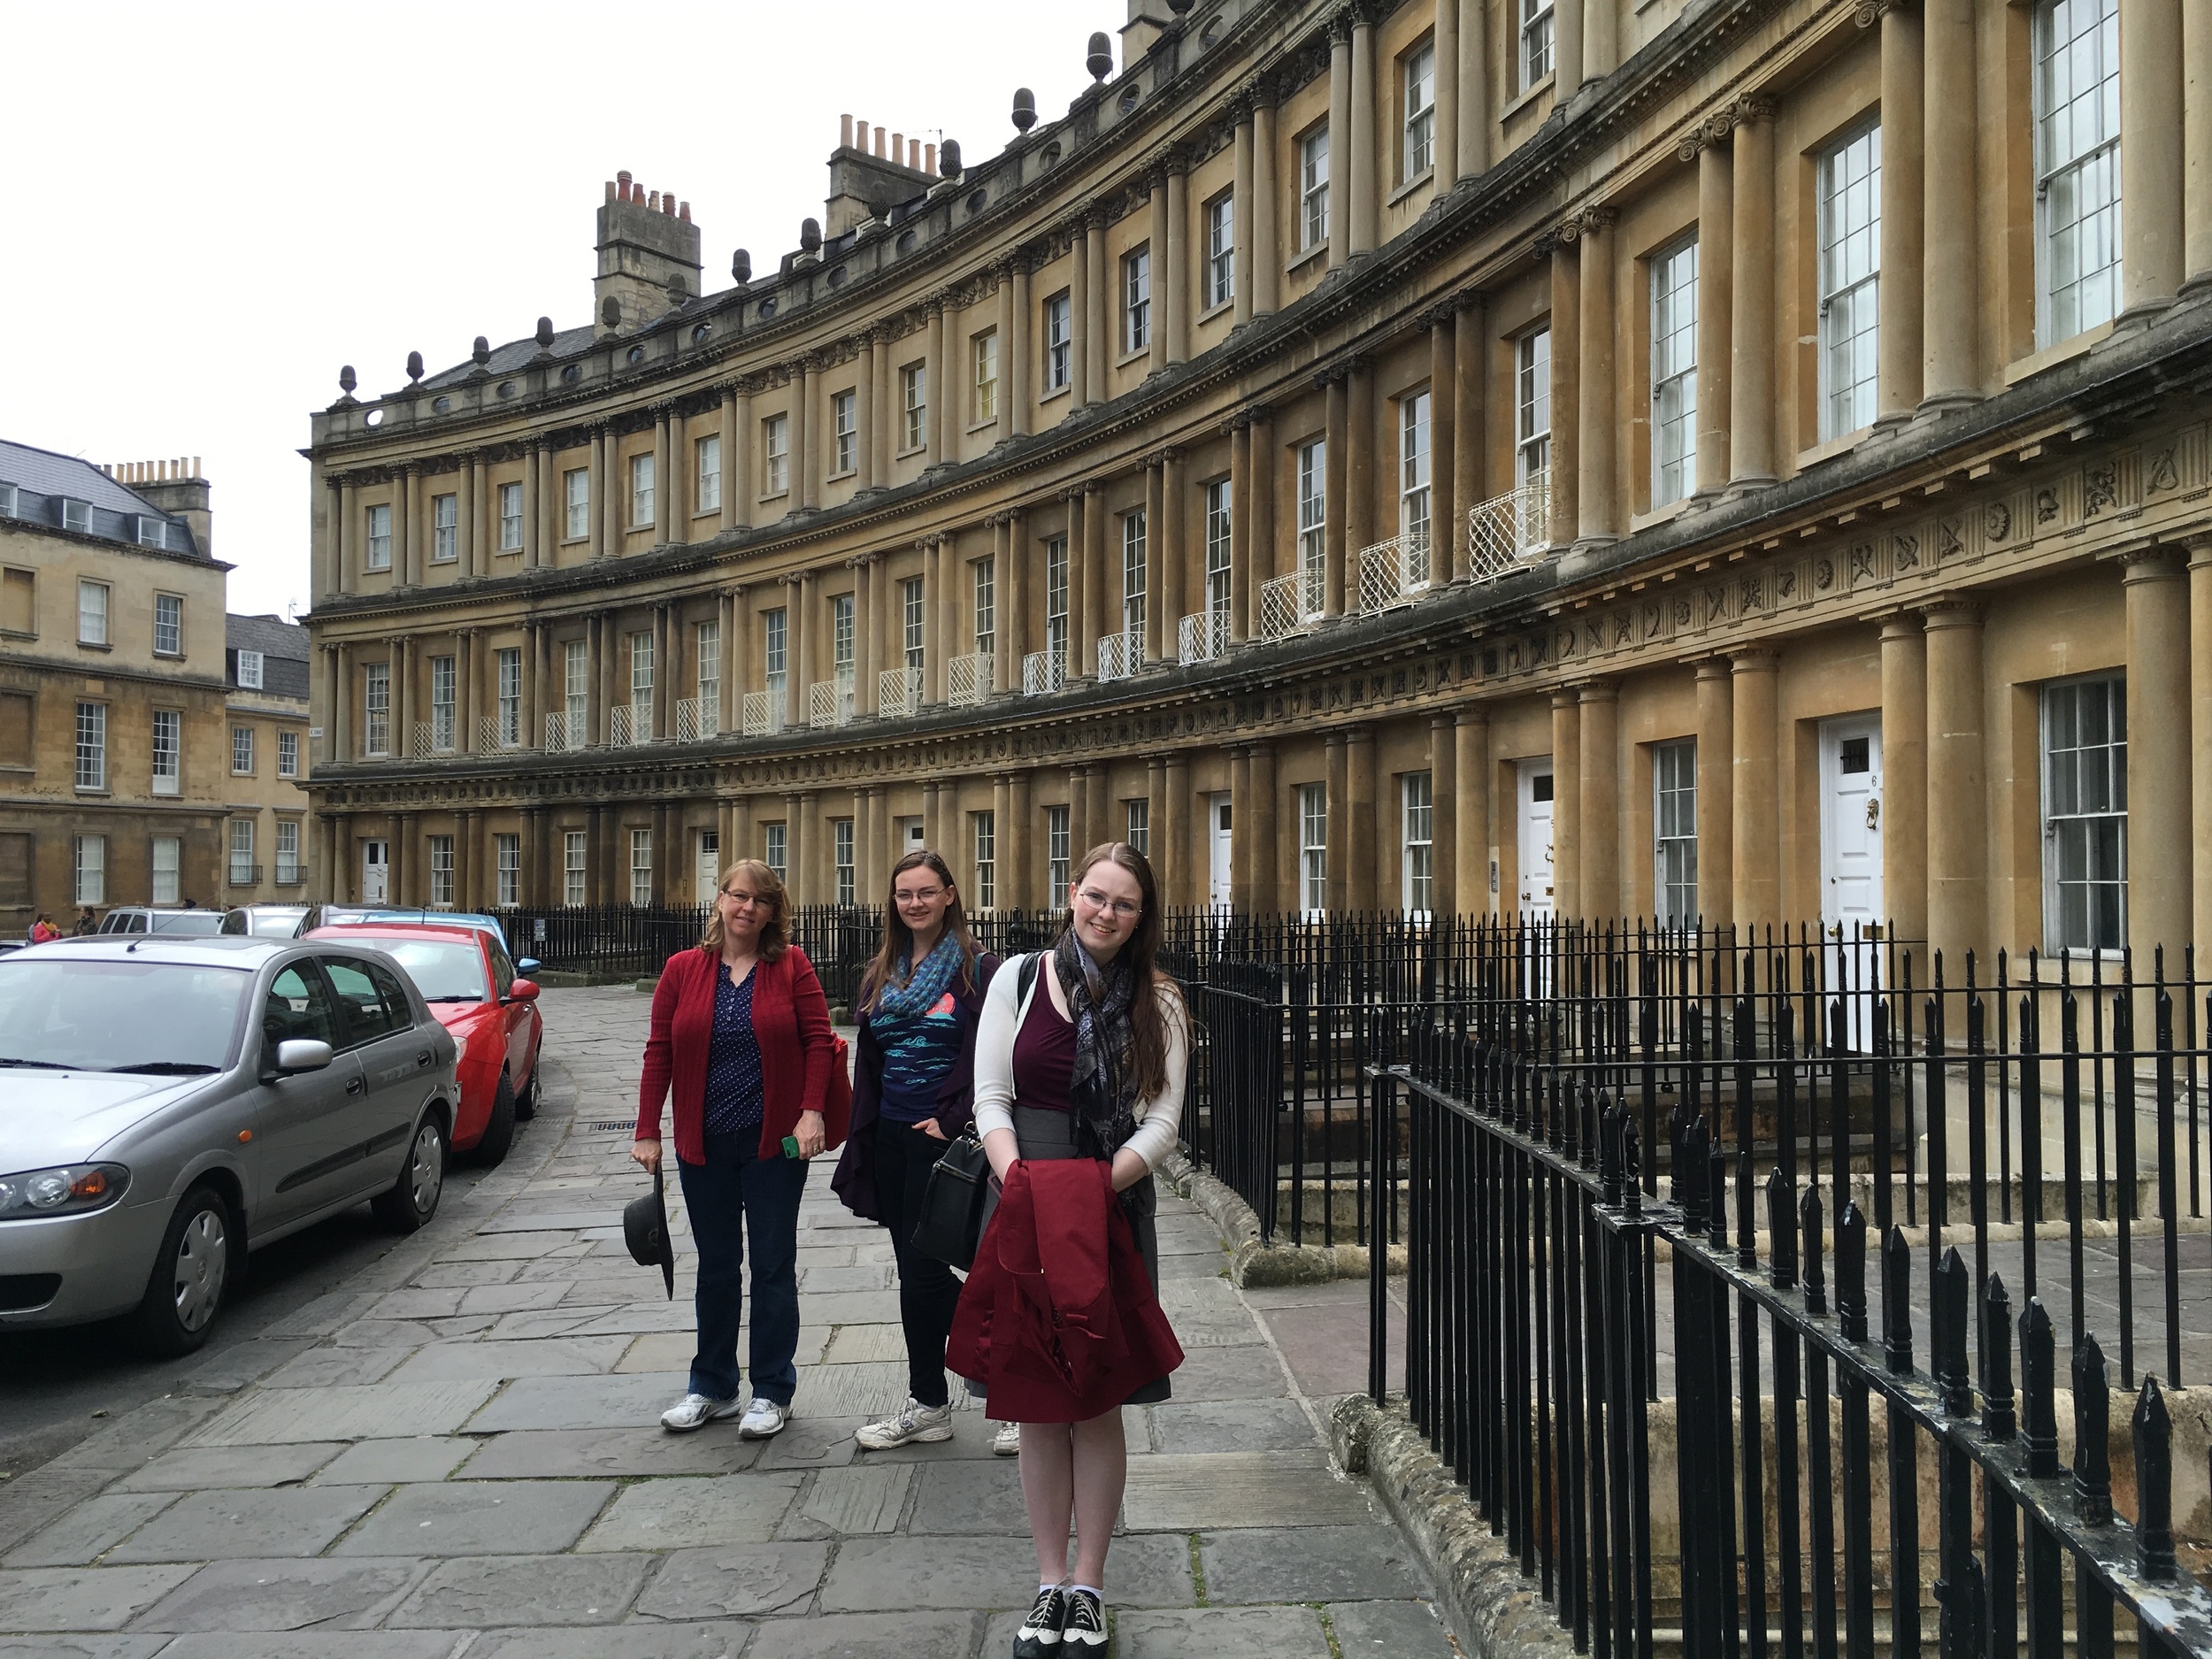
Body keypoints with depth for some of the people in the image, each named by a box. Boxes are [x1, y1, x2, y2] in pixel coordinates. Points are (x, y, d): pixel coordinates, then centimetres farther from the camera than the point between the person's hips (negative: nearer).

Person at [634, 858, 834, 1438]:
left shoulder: (791, 966, -3)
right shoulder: (683, 969, 2)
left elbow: (818, 1040, -5)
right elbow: (659, 1052, 2)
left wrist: (812, 1112, -15)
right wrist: (648, 1131, -1)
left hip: (775, 1141, -2)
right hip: (704, 1145, 2)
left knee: (773, 1265, 6)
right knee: (716, 1267, 14)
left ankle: (772, 1391, 18)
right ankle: (711, 1388, 28)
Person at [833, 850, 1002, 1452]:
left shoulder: (977, 970, -7)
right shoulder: (881, 975, 12)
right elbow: (868, 1063, 14)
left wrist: (952, 1121, -16)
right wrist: (861, 1143, 11)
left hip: (941, 1138, -6)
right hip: (891, 1138, 6)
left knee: (922, 1271, -3)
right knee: (919, 1269, 12)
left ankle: (928, 1404, 13)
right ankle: (929, 1405, 22)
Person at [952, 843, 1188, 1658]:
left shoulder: (1159, 1003, -1)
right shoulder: (1018, 979, 1)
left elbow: (1161, 1123, -5)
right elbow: (991, 1099, -1)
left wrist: (1093, 1189, -19)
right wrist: (1022, 1185, -17)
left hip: (1113, 1209, -1)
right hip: (1024, 1209, 1)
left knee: (1098, 1405, 7)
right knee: (1037, 1405, 9)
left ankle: (1088, 1585, 21)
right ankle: (1050, 1583, 23)